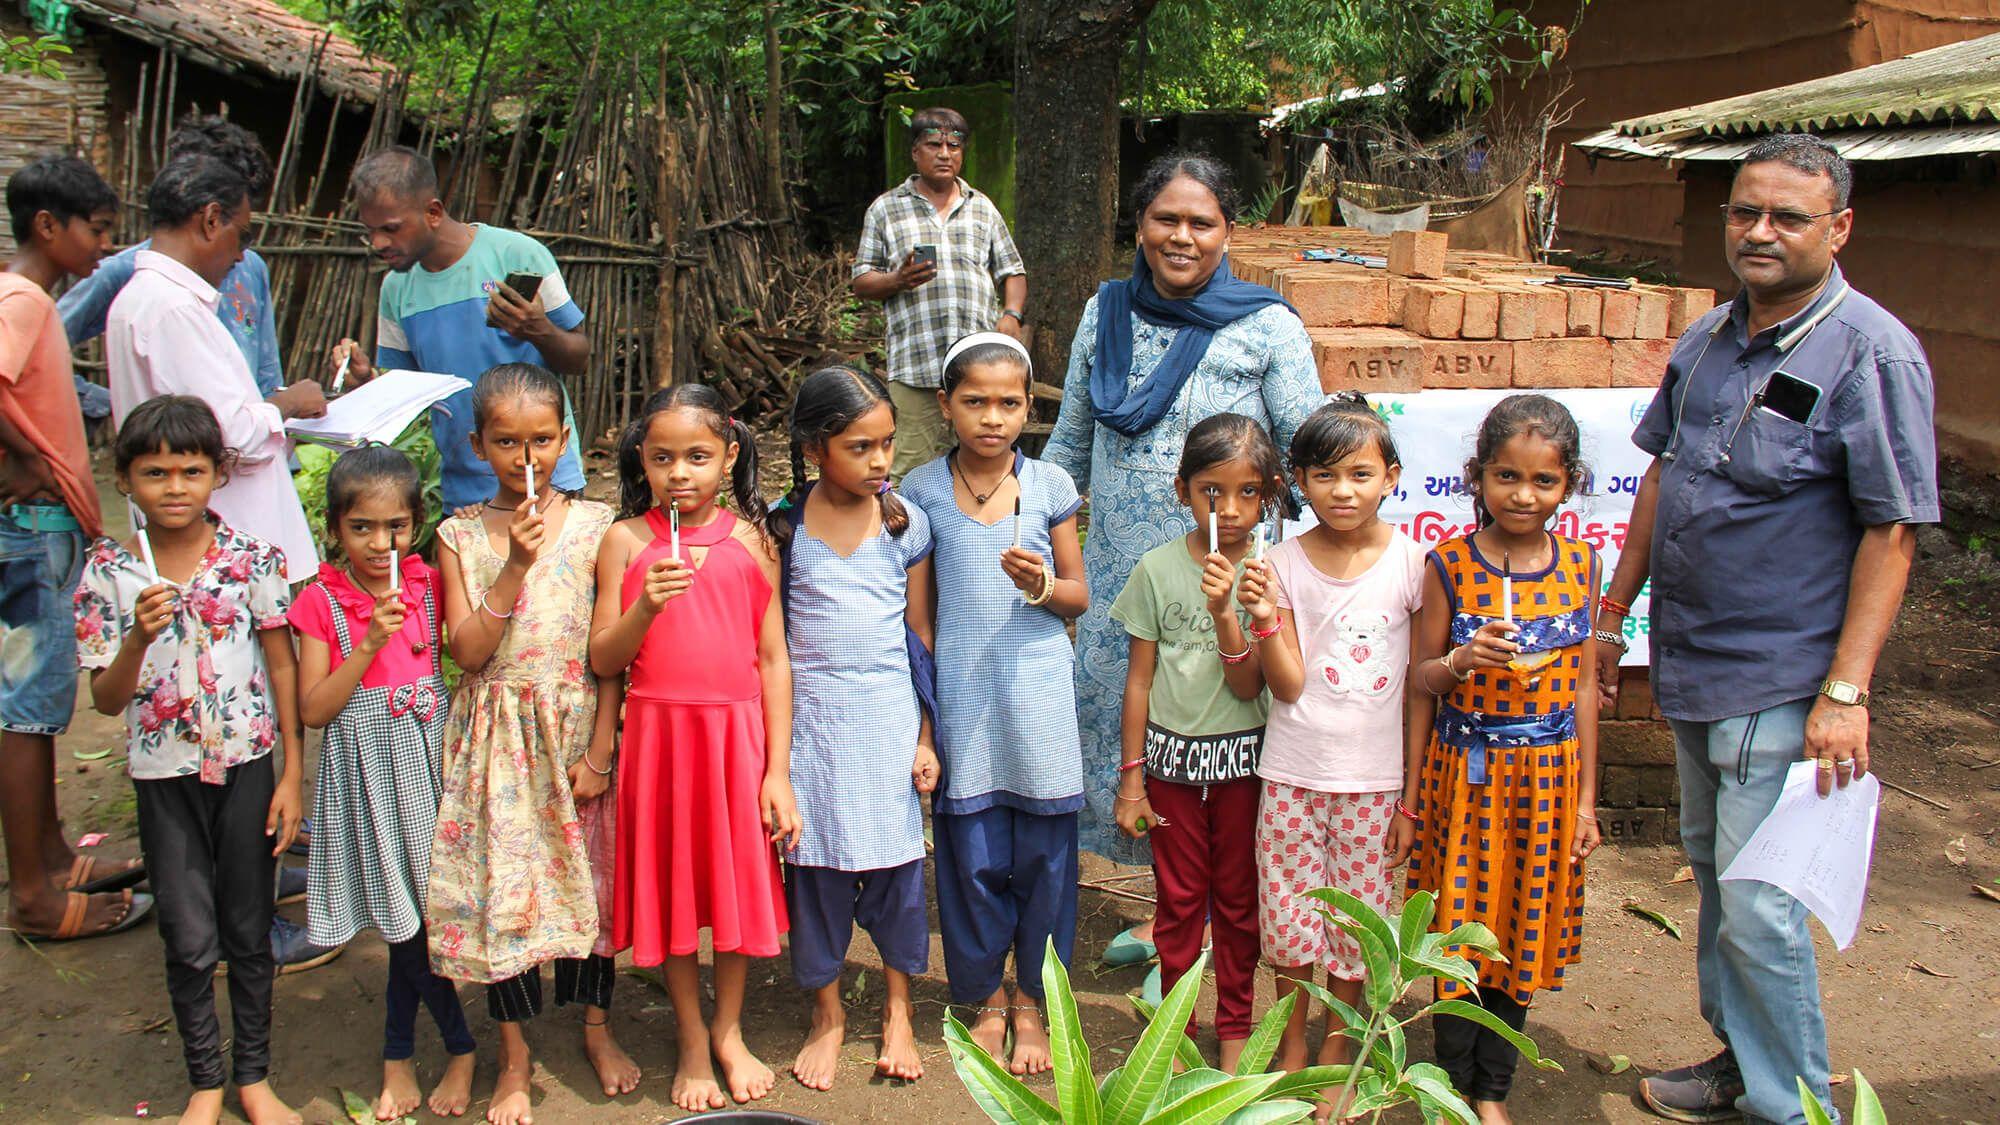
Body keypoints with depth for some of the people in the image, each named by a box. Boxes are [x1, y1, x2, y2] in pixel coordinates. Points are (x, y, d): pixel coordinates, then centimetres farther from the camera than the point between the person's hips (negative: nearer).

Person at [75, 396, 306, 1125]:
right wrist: (139, 637, -25)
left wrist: (293, 773, -2)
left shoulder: (251, 559, -6)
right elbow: (106, 700, -5)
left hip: (247, 766, 0)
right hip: (164, 774, 0)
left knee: (249, 931, 11)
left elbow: (283, 667, 0)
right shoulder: (108, 573, -5)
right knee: (189, 940, 6)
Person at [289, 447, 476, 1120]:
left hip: (430, 760, 1)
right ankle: (461, 1049, 21)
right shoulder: (322, 602, -4)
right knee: (408, 917, 3)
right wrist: (370, 643, -17)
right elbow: (314, 710, -8)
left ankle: (399, 1058, 24)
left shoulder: (429, 585, 2)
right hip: (367, 773, -1)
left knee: (415, 915, 7)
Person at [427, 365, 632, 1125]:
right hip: (497, 740, 1)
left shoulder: (592, 526, -3)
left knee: (588, 877, 10)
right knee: (500, 889, 5)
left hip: (576, 729, 0)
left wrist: (599, 751, -7)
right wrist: (516, 564, -18)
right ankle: (515, 1054, 23)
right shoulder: (462, 536, 0)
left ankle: (596, 1025, 33)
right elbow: (467, 649, -8)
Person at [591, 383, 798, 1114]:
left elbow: (774, 658, 0)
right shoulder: (627, 542, -2)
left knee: (739, 877, 10)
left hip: (738, 731, 0)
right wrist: (645, 608, -22)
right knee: (672, 884, 10)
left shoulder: (750, 542, -1)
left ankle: (728, 1031, 31)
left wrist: (779, 771, -3)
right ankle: (691, 1040, 29)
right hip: (660, 732, 0)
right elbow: (602, 660, -2)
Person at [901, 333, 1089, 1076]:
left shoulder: (1049, 486, 2)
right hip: (961, 695, 0)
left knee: (1042, 850, 6)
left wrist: (1041, 585, -14)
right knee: (972, 853, 5)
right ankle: (986, 995, 26)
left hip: (1037, 691, 0)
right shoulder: (921, 491, 2)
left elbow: (1079, 596, 8)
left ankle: (1033, 1000, 24)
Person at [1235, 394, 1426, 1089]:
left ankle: (1336, 1045, 32)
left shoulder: (1411, 563, -5)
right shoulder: (1283, 564, -5)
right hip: (1293, 772, 0)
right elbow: (1287, 685, -7)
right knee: (1288, 917, 9)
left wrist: (1413, 797, 2)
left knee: (1357, 920, 9)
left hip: (1373, 779, 0)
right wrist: (1264, 618, -23)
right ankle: (1292, 1042, 32)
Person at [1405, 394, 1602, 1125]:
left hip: (1548, 773, 2)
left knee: (1522, 931, 10)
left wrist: (1585, 797, 6)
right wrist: (1460, 662, -20)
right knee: (1460, 928, 4)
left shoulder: (1580, 564, 1)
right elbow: (1421, 679, 1)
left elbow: (1584, 683, 6)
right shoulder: (1450, 565, -8)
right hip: (1464, 771, -2)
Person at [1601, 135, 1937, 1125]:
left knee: (1758, 902, -3)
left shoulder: (1873, 352, -13)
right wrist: (1615, 611, 16)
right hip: (1689, 665, 7)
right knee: (1711, 869, 18)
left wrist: (1846, 690, -20)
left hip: (1781, 680, -7)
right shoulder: (1710, 337, 8)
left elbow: (1892, 530, -15)